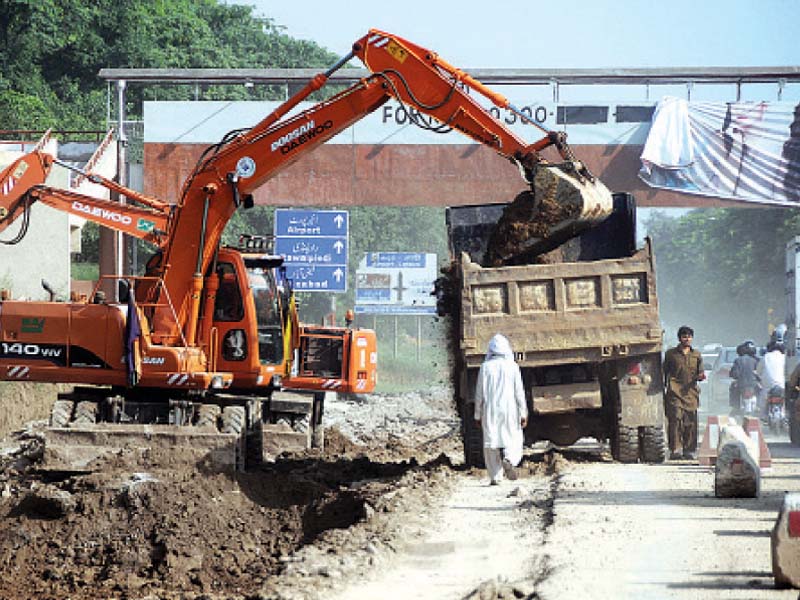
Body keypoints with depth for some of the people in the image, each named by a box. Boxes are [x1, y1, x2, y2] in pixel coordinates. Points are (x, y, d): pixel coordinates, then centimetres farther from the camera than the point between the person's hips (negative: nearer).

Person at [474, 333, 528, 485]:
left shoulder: (485, 367, -1)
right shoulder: (512, 366, -2)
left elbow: (479, 393, 1)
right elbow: (519, 392, -3)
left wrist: (478, 415, 9)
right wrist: (523, 414, 2)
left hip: (490, 411, 1)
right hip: (509, 410, -1)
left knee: (492, 444, 7)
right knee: (513, 440, 10)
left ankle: (494, 477, 3)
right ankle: (508, 460, -20)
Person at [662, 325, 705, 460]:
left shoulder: (696, 355, 15)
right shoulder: (671, 354, 9)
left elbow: (699, 373, 18)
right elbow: (664, 373, 12)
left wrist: (701, 376, -6)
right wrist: (663, 388, 6)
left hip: (691, 392, 3)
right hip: (675, 392, -3)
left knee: (691, 422, 1)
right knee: (675, 419, -14)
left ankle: (689, 450, 8)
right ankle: (674, 450, -14)